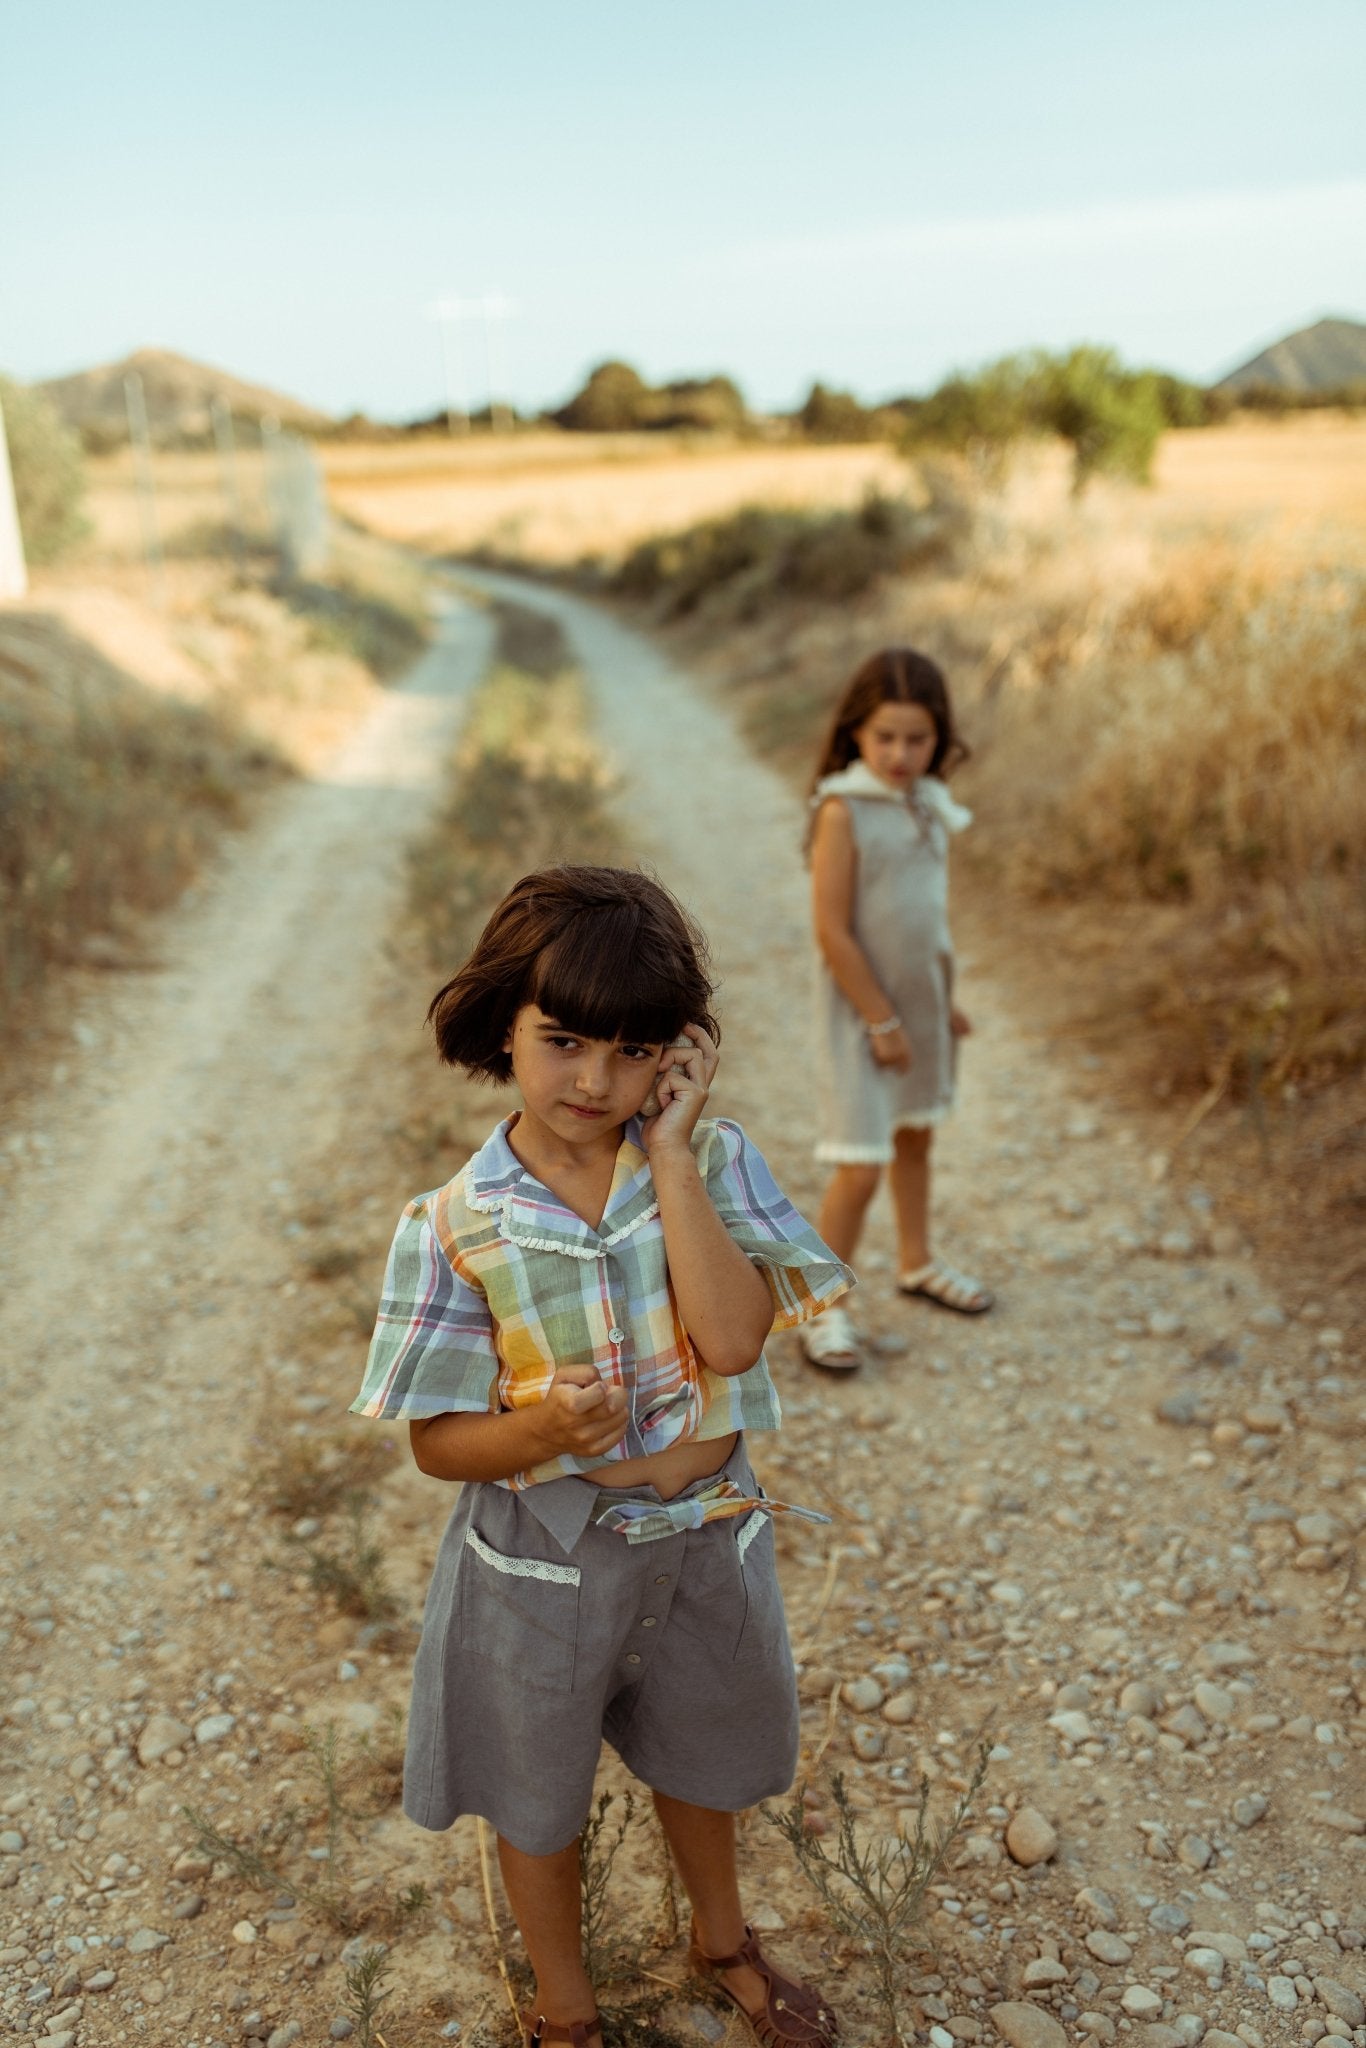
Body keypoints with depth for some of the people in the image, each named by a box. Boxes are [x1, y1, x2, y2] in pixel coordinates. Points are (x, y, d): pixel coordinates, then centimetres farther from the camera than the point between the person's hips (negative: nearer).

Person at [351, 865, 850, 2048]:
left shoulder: (710, 1160, -14)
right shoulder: (458, 1225, -17)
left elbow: (734, 1338, -28)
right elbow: (438, 1442, -12)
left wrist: (670, 1150, -28)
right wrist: (542, 1430, -33)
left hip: (705, 1535, 2)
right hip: (545, 1558, -1)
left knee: (697, 1756, 28)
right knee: (539, 1796, 22)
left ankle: (724, 1940, 60)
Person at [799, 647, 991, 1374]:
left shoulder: (931, 807, 1)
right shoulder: (843, 810, -19)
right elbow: (831, 933, -20)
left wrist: (943, 1000, 11)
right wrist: (881, 1020, -16)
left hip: (921, 1000, 7)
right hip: (860, 1009, -7)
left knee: (916, 1135, 23)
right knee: (860, 1167, -7)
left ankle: (916, 1263, 44)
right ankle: (823, 1308, 11)